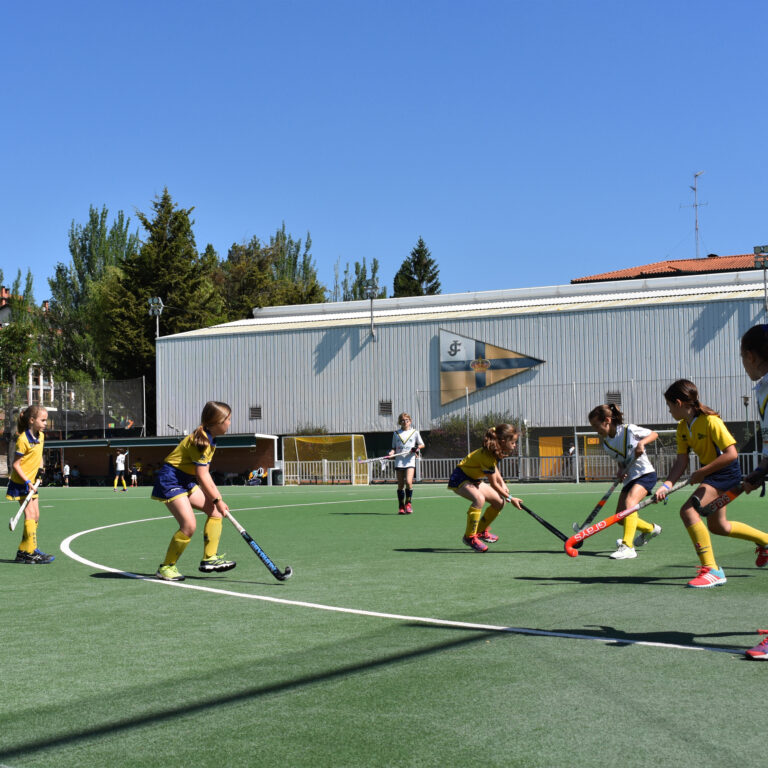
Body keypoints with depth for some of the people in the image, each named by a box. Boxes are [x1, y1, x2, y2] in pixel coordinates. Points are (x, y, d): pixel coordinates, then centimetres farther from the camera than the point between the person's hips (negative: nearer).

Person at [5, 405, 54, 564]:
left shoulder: (41, 436, 5)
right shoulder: (23, 439, -19)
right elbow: (16, 464, -17)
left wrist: (40, 469, 4)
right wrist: (27, 481, -23)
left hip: (31, 482, 8)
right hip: (20, 483, -8)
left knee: (35, 515, 8)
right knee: (30, 514, -12)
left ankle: (23, 551, 17)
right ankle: (31, 552, -11)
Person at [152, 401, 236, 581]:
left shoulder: (209, 440, 9)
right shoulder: (200, 441, -22)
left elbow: (205, 474, 11)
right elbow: (201, 475, -22)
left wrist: (217, 498, 4)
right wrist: (217, 500, -13)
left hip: (186, 482, 10)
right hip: (170, 480, -10)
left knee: (215, 511, 7)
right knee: (188, 526, -19)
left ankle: (209, 558, 11)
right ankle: (166, 567, -3)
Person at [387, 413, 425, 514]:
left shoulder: (414, 432, 9)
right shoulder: (396, 434, 13)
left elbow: (422, 444, 15)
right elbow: (394, 448, 15)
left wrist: (417, 447, -6)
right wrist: (391, 453, -6)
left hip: (410, 461, -2)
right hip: (399, 461, 2)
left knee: (408, 482, -19)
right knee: (400, 485, 2)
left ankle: (408, 503, -2)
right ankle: (401, 507, 11)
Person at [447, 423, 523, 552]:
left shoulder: (496, 452, -5)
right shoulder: (486, 456, -33)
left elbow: (495, 470, 20)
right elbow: (493, 484, -22)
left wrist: (502, 483, 5)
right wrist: (510, 498, -13)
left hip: (474, 479, 10)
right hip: (460, 479, -10)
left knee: (499, 502, 7)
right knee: (479, 499, -37)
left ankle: (481, 530, 28)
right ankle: (469, 537, -24)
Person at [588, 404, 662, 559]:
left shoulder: (629, 430, -13)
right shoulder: (606, 443, 4)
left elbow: (654, 434, -2)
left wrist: (641, 443, -22)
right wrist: (621, 471, -10)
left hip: (645, 474, -8)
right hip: (629, 479, 8)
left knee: (629, 502, -31)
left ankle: (628, 547, -35)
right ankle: (650, 529, 35)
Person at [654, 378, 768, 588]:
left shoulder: (710, 421, -23)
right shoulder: (682, 427, 1)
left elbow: (731, 454, -27)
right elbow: (681, 462, 0)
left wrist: (702, 473, -24)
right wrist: (667, 485, -15)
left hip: (726, 472, -10)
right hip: (710, 473, 10)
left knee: (688, 511, -25)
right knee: (717, 526, 21)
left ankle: (711, 570, -21)